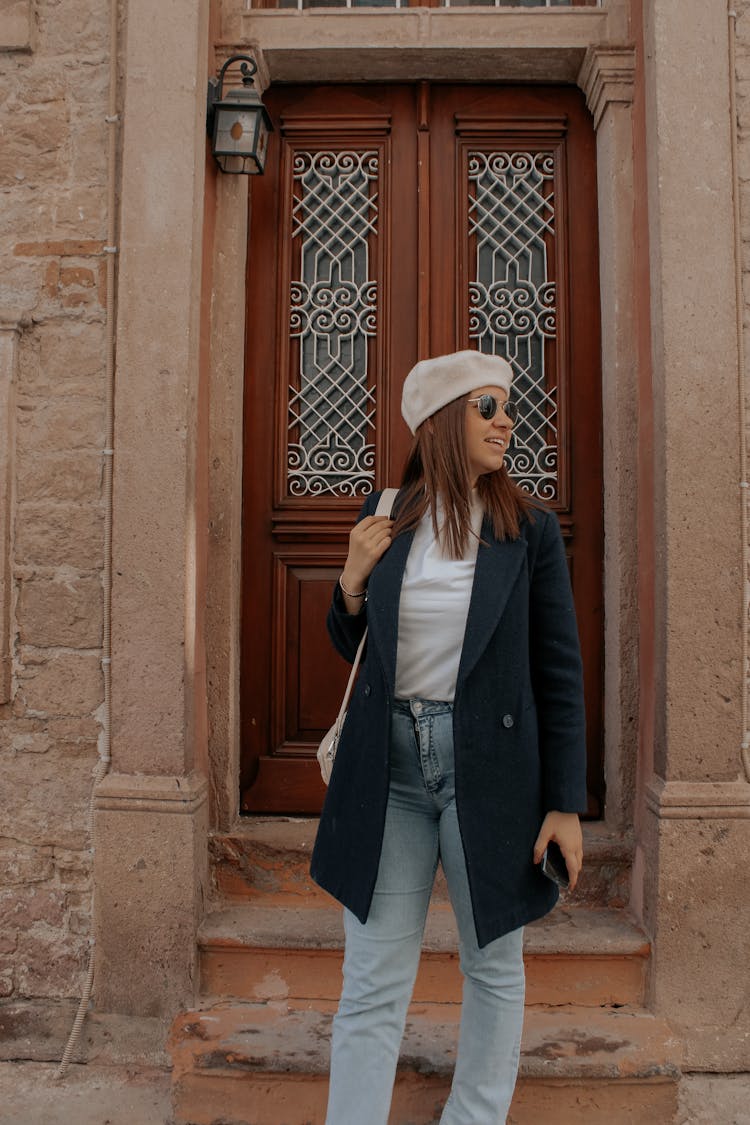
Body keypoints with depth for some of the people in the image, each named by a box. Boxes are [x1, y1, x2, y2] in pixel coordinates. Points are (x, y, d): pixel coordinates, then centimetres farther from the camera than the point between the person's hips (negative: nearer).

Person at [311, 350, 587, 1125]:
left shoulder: (530, 528, -2)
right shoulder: (385, 517, 3)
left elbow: (559, 672, -1)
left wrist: (566, 802, -4)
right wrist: (353, 579, -7)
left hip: (490, 769, 0)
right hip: (388, 770, 1)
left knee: (493, 966, 16)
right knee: (371, 986, 5)